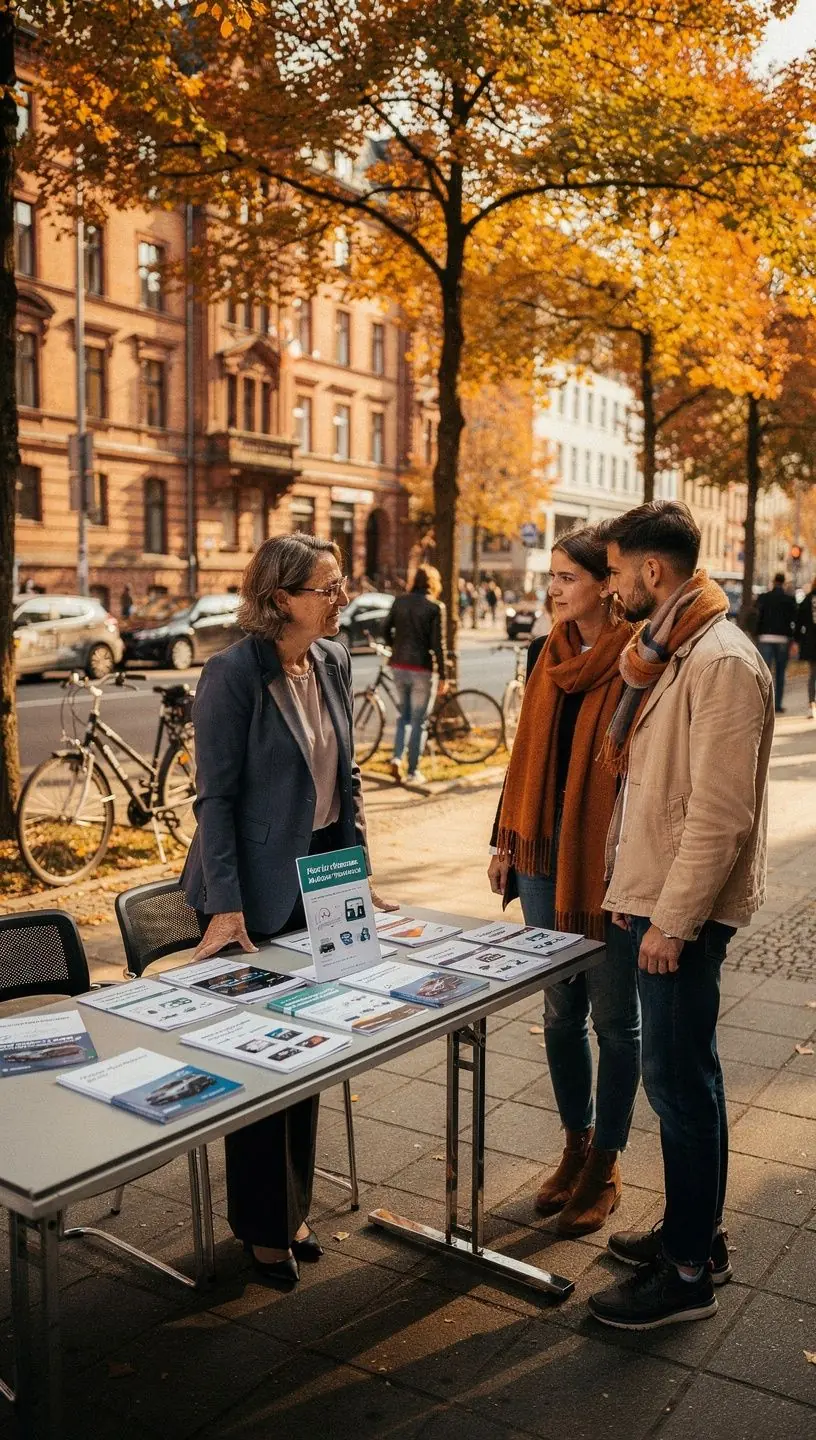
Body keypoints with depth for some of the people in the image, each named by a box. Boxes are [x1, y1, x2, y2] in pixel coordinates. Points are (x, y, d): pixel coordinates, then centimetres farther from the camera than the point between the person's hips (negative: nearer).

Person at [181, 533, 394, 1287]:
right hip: (258, 888, -7)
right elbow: (216, 797, -16)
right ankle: (262, 1226, 26)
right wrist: (225, 905, -19)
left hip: (321, 874, 7)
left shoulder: (333, 660, 3)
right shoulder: (233, 675, -18)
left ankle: (293, 1209, 34)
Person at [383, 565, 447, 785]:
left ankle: (396, 758, 2)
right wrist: (443, 675, -5)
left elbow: (386, 630, 7)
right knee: (419, 721, 5)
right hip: (422, 668, -4)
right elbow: (438, 644, -11)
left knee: (403, 715, 19)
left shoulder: (400, 601, 4)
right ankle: (413, 772, 9)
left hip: (399, 666, 4)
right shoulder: (435, 607, -9)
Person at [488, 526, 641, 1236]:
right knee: (560, 1010, 15)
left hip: (608, 860, -6)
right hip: (544, 854, 6)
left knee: (613, 1017, 9)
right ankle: (576, 1146, 32)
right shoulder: (546, 656, 7)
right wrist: (507, 840, 13)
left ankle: (605, 1163, 25)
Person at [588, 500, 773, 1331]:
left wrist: (672, 919, -19)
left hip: (683, 912, -9)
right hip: (652, 898, 9)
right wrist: (634, 893, 13)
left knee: (680, 1082, 1)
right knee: (676, 1076, 18)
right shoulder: (664, 652, 11)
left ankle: (688, 1272, 16)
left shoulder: (721, 661, -18)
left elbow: (721, 813, -22)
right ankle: (691, 1231, 34)